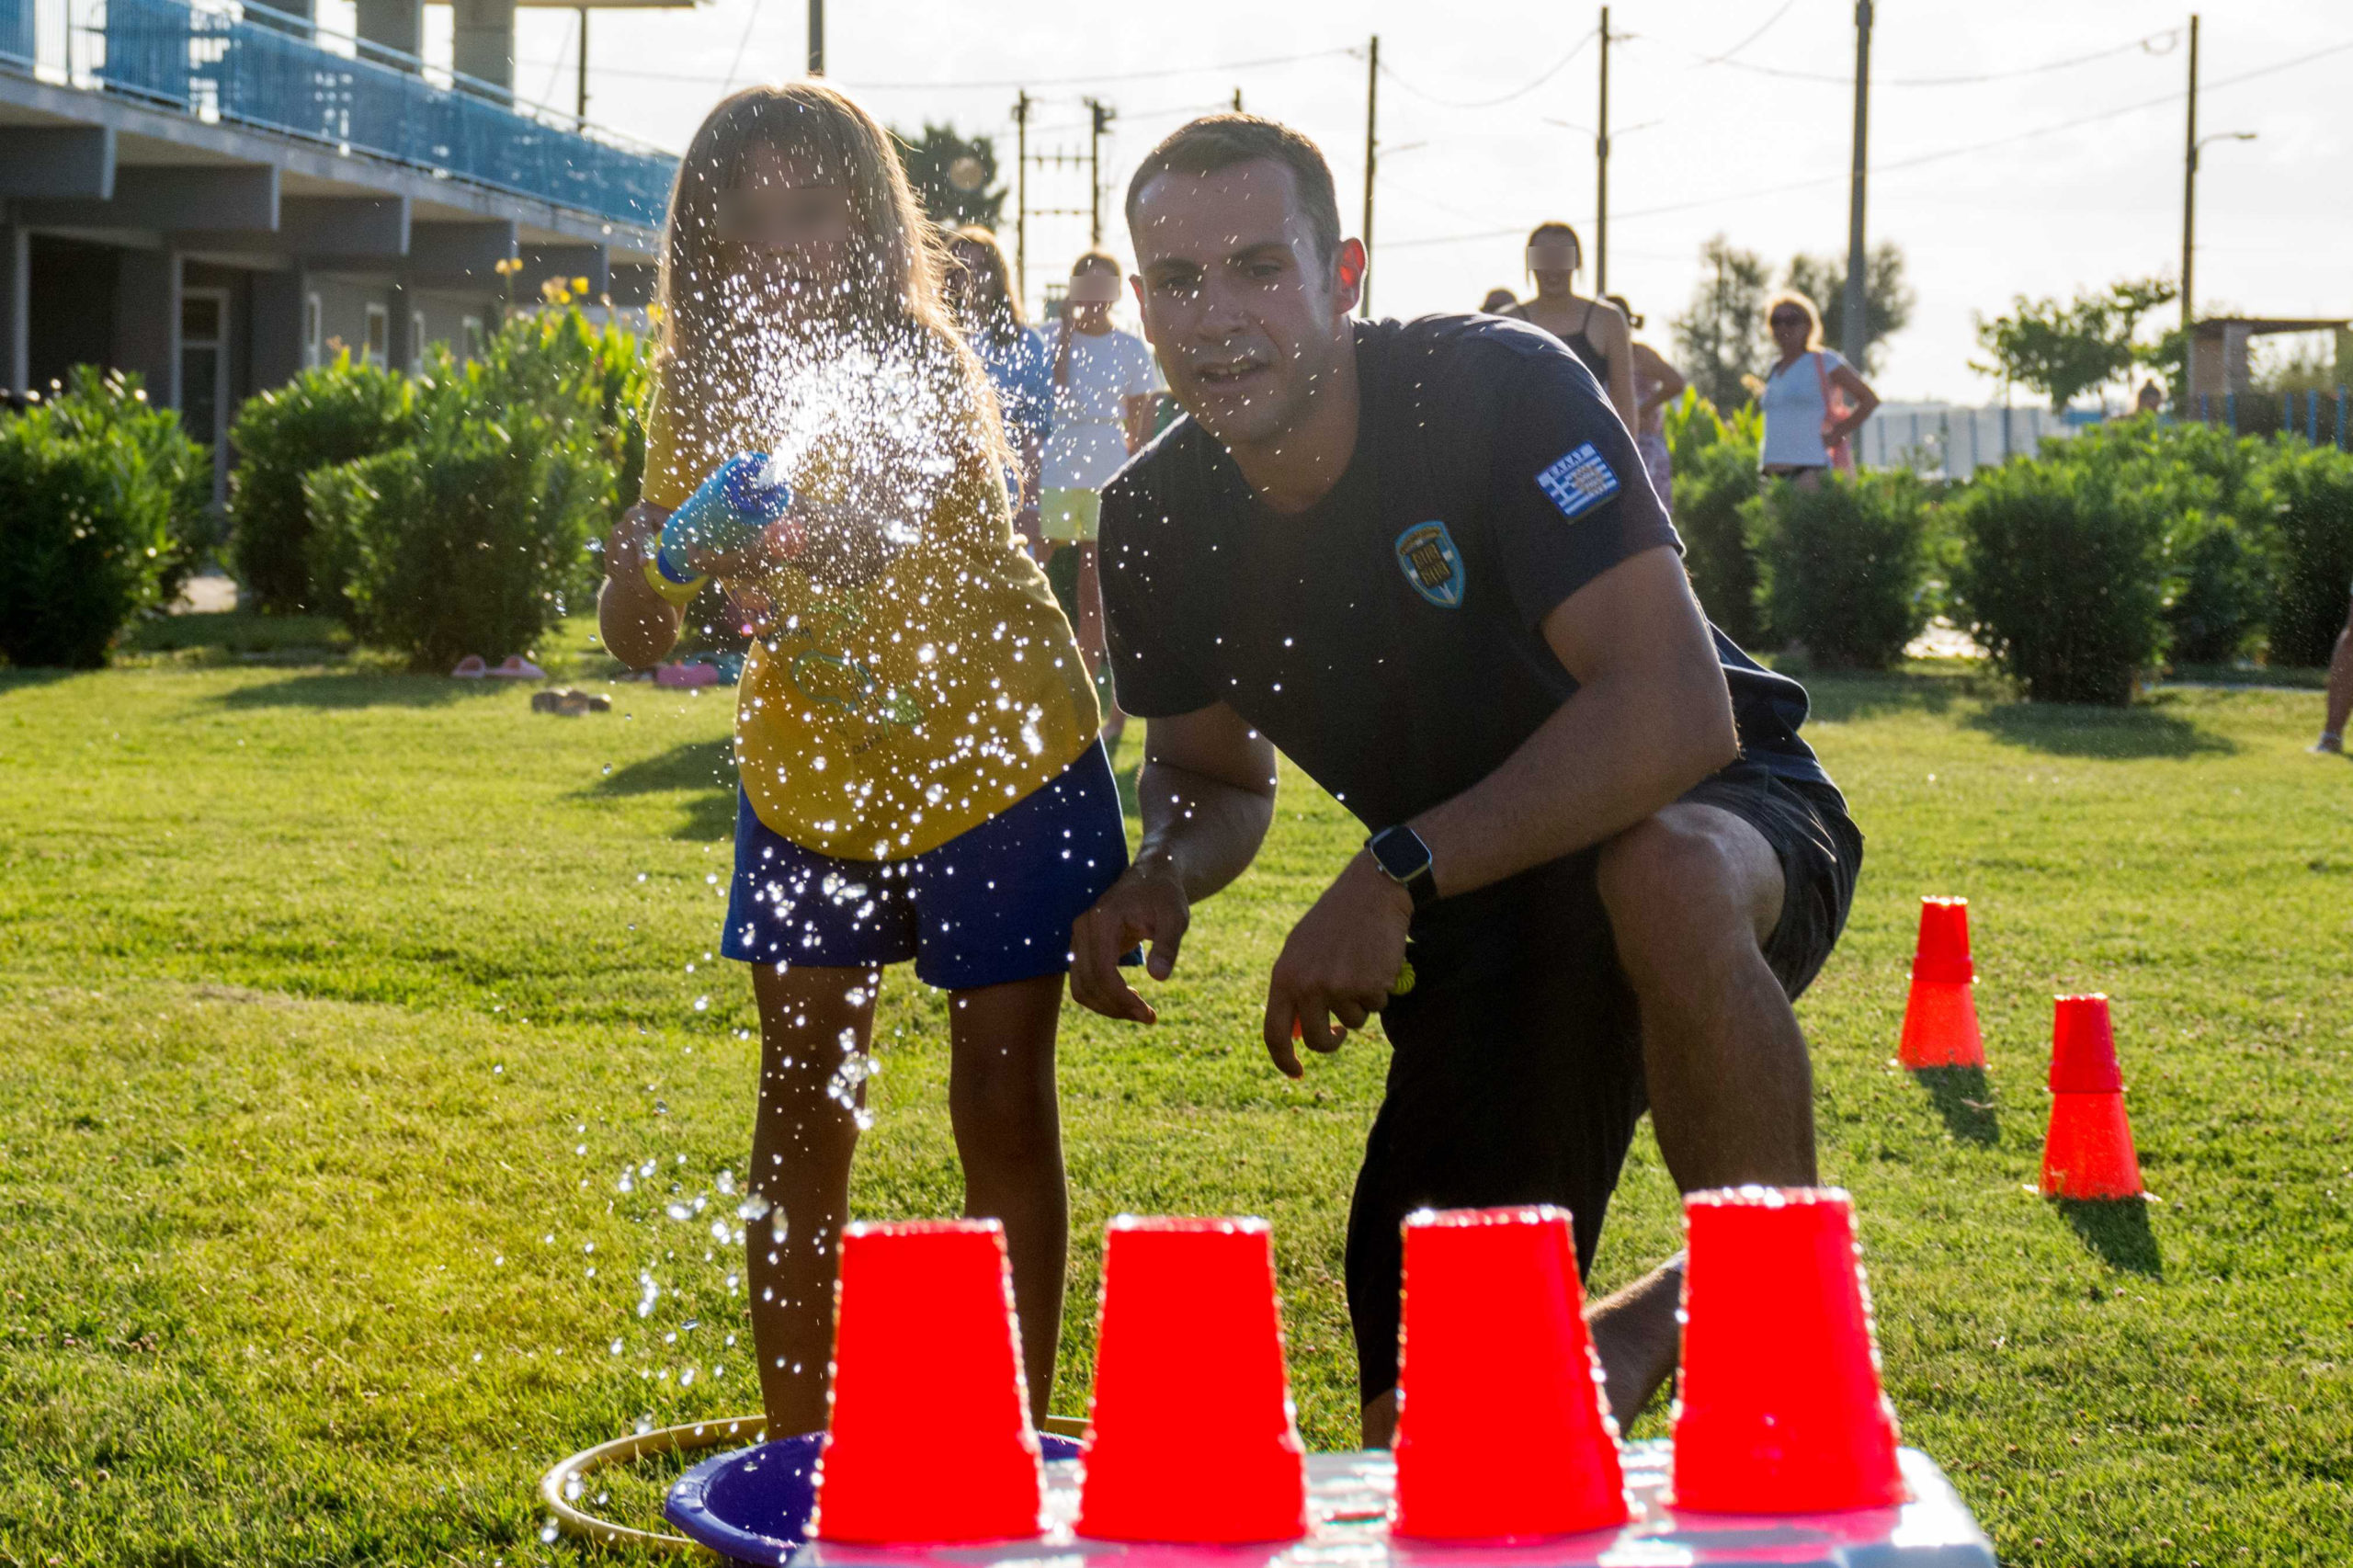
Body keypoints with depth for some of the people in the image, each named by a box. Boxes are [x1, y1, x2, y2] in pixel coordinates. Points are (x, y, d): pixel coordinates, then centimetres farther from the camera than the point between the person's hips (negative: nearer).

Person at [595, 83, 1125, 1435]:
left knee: (1003, 1096, -3)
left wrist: (786, 544, -72)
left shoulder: (916, 371, -26)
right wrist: (639, 575, -30)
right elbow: (645, 642, -7)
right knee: (803, 1099, 3)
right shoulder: (708, 389, -11)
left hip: (998, 765, -4)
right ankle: (796, 1454, 13)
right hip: (811, 779, 4)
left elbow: (875, 523, -49)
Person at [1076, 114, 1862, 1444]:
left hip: (1724, 827, -5)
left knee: (1661, 875, -44)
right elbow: (1213, 772, 11)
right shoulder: (1158, 521, -7)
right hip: (1482, 937, 5)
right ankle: (1659, 1327, 32)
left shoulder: (1498, 390, -24)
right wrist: (1165, 873, -13)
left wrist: (1396, 874, -38)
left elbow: (1677, 710, -34)